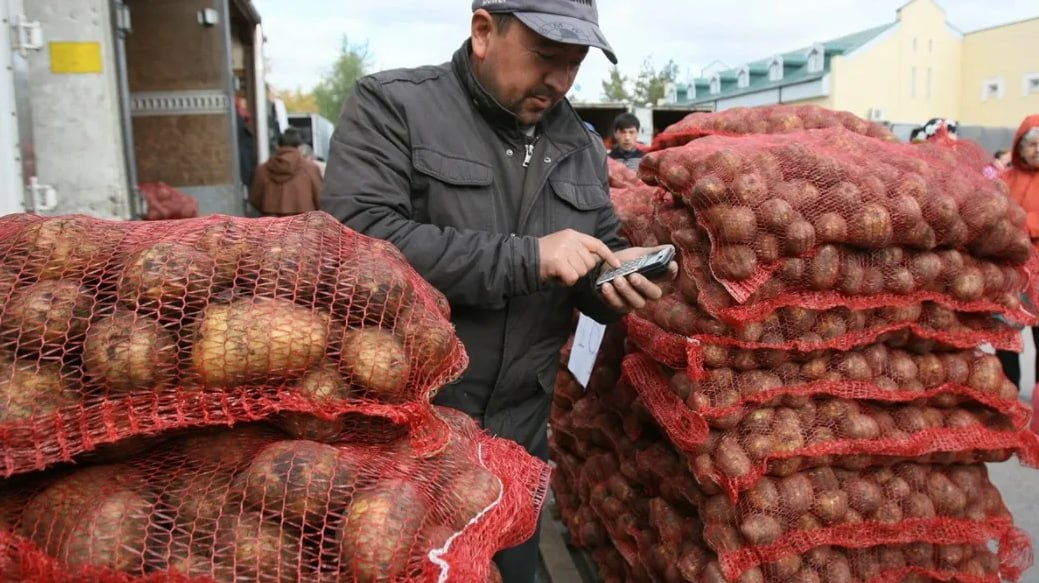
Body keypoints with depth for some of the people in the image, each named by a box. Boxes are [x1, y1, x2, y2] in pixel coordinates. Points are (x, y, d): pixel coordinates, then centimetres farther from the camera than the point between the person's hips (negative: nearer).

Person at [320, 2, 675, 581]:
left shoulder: (582, 147, 6)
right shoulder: (392, 105, -11)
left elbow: (603, 248, 14)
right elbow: (355, 238, -25)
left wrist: (617, 272, -11)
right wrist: (525, 257, -25)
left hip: (519, 430, 5)